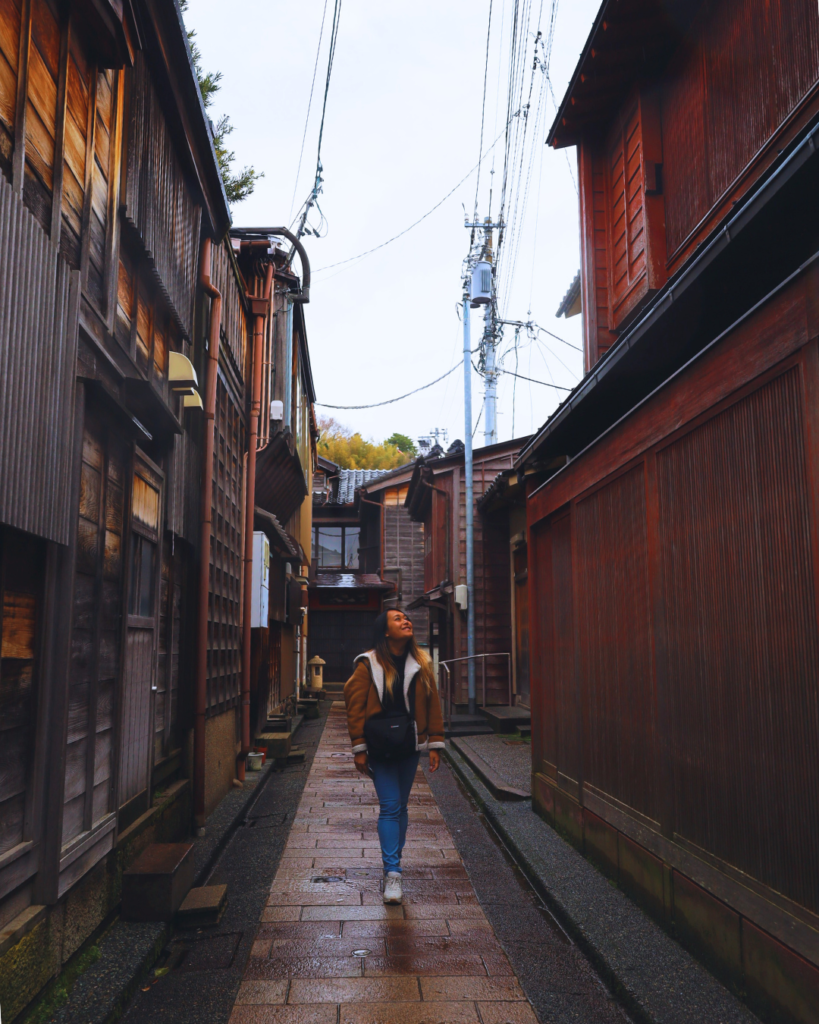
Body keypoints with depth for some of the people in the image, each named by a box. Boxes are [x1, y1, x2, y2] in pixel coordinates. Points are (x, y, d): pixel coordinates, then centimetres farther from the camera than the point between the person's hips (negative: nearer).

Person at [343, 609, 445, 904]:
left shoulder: (421, 664, 3)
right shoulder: (368, 665, -7)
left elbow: (432, 705, 5)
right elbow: (355, 707, -5)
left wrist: (434, 744, 2)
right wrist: (359, 749, -7)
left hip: (409, 747, 3)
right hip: (379, 748, -3)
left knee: (400, 806, 13)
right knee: (390, 807, -5)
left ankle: (392, 864, 27)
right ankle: (392, 874, -1)